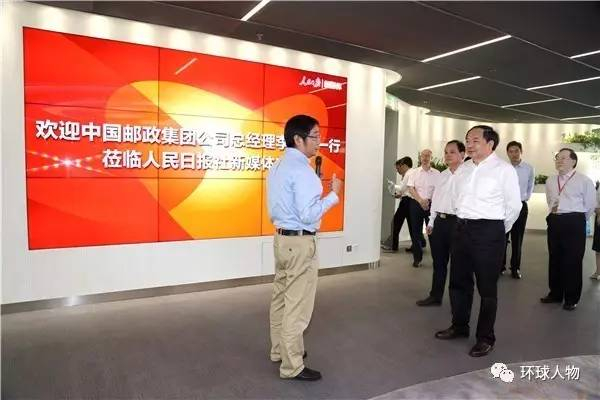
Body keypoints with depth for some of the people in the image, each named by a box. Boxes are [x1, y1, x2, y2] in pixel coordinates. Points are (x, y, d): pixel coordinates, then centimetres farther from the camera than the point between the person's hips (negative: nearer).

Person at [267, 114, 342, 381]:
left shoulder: (278, 167, 11)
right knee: (297, 306, 1)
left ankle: (279, 350, 35)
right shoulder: (301, 170, -18)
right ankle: (292, 366, 13)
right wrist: (333, 194, -12)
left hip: (281, 238, 10)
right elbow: (308, 214, -22)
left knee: (281, 298, 19)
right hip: (300, 242, -10)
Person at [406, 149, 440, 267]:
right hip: (416, 203, 1)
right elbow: (411, 189, 0)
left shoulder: (436, 173, 4)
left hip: (431, 204, -1)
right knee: (416, 231, 4)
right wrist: (421, 200, -11)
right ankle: (417, 258, 14)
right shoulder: (414, 173, 6)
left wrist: (430, 201, -12)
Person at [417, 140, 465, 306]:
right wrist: (431, 222, 16)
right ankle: (435, 296, 29)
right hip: (439, 221, 7)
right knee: (438, 261, 15)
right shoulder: (441, 176, 14)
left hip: (457, 222, -7)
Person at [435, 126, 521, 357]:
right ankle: (459, 326, 34)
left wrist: (499, 230, 7)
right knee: (458, 282, 15)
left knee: (487, 287, 4)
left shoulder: (504, 170, -8)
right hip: (462, 228, 6)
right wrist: (464, 221, 16)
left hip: (488, 231, -6)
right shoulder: (462, 170, 9)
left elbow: (514, 205, -2)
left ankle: (486, 338, 19)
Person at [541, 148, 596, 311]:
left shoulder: (584, 181, -6)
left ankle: (571, 298, 15)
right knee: (554, 259, 12)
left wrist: (577, 220, 10)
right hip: (554, 221, 6)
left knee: (573, 261, 1)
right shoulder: (550, 181, 11)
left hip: (574, 222, -5)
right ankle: (555, 294, 26)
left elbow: (590, 205, 0)